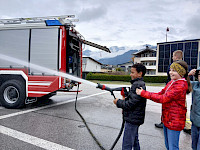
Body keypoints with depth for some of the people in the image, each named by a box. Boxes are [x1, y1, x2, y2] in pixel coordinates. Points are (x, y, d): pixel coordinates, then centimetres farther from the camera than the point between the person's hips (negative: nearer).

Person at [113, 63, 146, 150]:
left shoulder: (137, 85, -21)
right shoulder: (141, 84, 11)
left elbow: (130, 104, -23)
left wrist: (118, 102, -10)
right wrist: (125, 99, 5)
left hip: (132, 119, -10)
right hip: (135, 118, 10)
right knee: (134, 140, 24)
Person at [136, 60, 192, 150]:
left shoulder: (181, 86, -22)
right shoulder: (171, 82, 8)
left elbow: (163, 98, -26)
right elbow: (161, 93, 5)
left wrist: (143, 93, -24)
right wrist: (143, 93, -10)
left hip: (174, 121, -9)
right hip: (166, 118, 9)